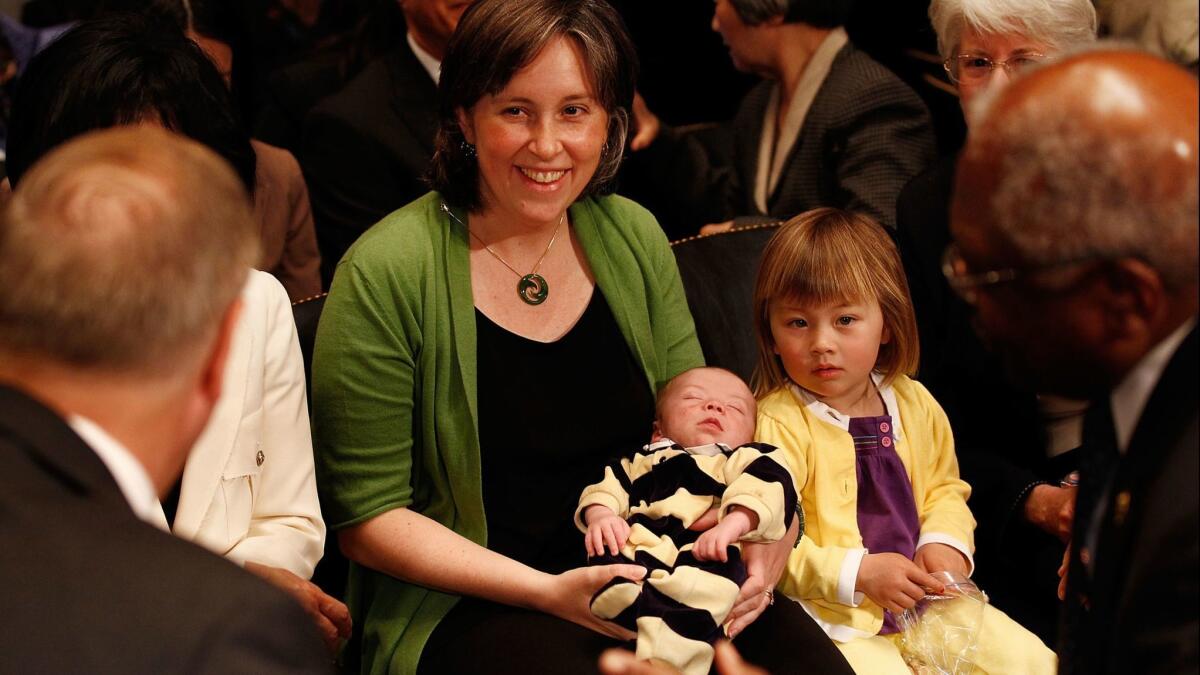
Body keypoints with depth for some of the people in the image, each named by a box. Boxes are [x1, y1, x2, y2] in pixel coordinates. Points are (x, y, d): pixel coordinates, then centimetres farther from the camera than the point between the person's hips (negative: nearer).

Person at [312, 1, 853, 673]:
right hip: (469, 604, -5)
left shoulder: (633, 238, 6)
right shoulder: (387, 274, -11)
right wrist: (547, 592, -19)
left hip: (643, 577, 5)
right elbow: (370, 517, -8)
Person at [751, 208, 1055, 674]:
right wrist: (859, 573, -25)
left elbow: (944, 490, 19)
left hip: (929, 599, 6)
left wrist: (945, 544, -2)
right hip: (839, 618, -6)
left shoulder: (914, 405, 5)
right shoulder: (778, 423, -15)